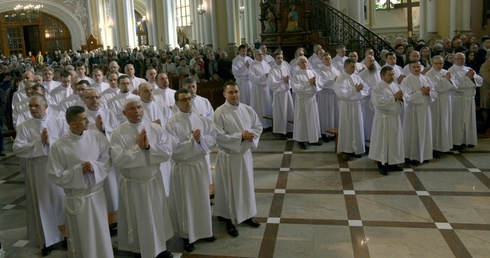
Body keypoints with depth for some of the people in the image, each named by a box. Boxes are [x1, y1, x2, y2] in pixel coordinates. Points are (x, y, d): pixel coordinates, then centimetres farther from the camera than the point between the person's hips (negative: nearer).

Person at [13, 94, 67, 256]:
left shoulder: (59, 123, -1)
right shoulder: (23, 127, -2)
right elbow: (17, 149, -12)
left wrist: (50, 141, -19)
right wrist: (39, 142, -19)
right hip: (37, 172, 0)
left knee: (61, 202, 11)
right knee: (42, 204, 8)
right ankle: (47, 240, 22)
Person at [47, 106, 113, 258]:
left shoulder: (97, 137, -7)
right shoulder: (58, 146, -14)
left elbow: (107, 161, -2)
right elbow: (56, 176, -11)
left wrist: (94, 167, -21)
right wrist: (78, 171, -20)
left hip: (97, 194, 2)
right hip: (76, 199, -2)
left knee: (101, 234, 16)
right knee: (80, 238, 14)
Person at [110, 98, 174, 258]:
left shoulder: (156, 128, -4)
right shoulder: (118, 134, -12)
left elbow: (167, 152, -12)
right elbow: (118, 161, -22)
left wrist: (148, 147, -25)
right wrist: (138, 147, -25)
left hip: (154, 181, 3)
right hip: (132, 184, -3)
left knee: (157, 216, 17)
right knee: (136, 219, 13)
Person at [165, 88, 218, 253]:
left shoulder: (201, 120, 2)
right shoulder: (172, 123, -12)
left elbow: (213, 137, 1)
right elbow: (174, 149, -19)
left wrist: (201, 139, -18)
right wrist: (192, 140, -23)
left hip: (201, 164, 4)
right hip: (183, 168, -4)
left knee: (202, 200, 15)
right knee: (186, 202, 7)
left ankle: (204, 231, 33)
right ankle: (187, 236, 22)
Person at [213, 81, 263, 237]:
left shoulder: (248, 110, 1)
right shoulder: (219, 113, -15)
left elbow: (258, 126, 8)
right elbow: (218, 136, -20)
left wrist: (252, 134, -15)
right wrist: (240, 137, -24)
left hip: (245, 153, 6)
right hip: (228, 156, -5)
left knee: (247, 185, 17)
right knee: (230, 188, 5)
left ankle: (247, 215, 34)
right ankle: (230, 220, 19)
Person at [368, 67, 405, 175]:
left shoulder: (396, 85, 8)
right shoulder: (377, 88, -14)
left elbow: (402, 100, 13)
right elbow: (380, 103, -25)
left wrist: (401, 98, -11)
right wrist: (394, 98, -21)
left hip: (395, 118, 7)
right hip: (383, 119, -7)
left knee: (395, 140, 13)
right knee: (383, 141, 0)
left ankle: (392, 162, 27)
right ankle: (381, 164, 11)